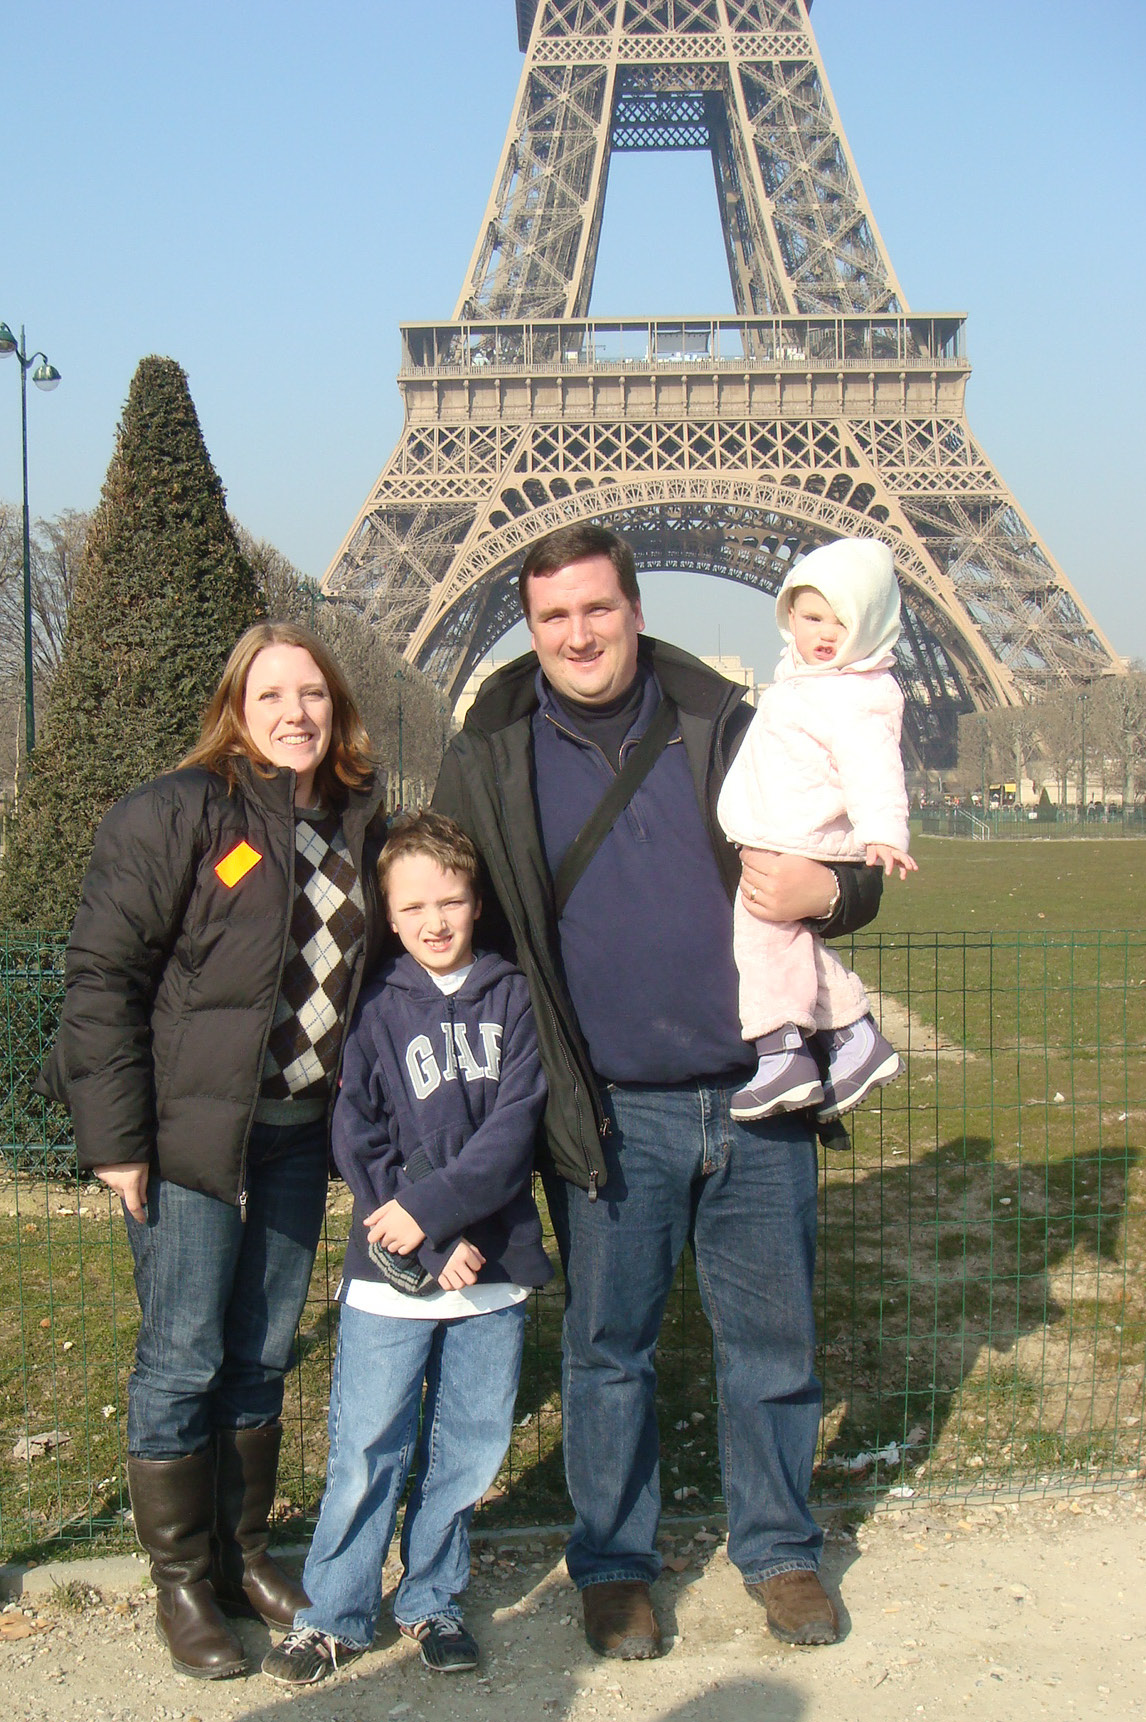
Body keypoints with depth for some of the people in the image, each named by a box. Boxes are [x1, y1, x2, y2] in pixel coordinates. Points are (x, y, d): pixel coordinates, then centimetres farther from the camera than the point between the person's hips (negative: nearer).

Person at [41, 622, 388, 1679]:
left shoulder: (357, 821, 8)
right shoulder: (175, 814, -10)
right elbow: (103, 975, -12)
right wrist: (114, 1135, -15)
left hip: (300, 1134, 6)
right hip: (192, 1134, -5)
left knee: (263, 1355, 15)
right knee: (183, 1360, 3)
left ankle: (245, 1556, 30)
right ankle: (182, 1584, 19)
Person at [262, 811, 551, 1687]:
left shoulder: (513, 998, 2)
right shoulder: (375, 1009, 1)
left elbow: (515, 1126, -6)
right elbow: (358, 1143, -3)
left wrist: (432, 1208, -16)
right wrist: (432, 1250, -11)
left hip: (494, 1266, 1)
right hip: (390, 1275, -1)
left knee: (467, 1449, 11)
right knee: (367, 1449, 2)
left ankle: (432, 1600, 29)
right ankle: (335, 1614, 19)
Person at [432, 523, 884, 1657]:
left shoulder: (725, 726, 2)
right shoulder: (488, 760, 1)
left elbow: (850, 870, 10)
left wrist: (827, 891, -16)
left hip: (756, 1100, 1)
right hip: (612, 1114, -1)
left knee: (773, 1341, 12)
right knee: (607, 1350, 11)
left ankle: (779, 1549, 33)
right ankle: (611, 1563, 31)